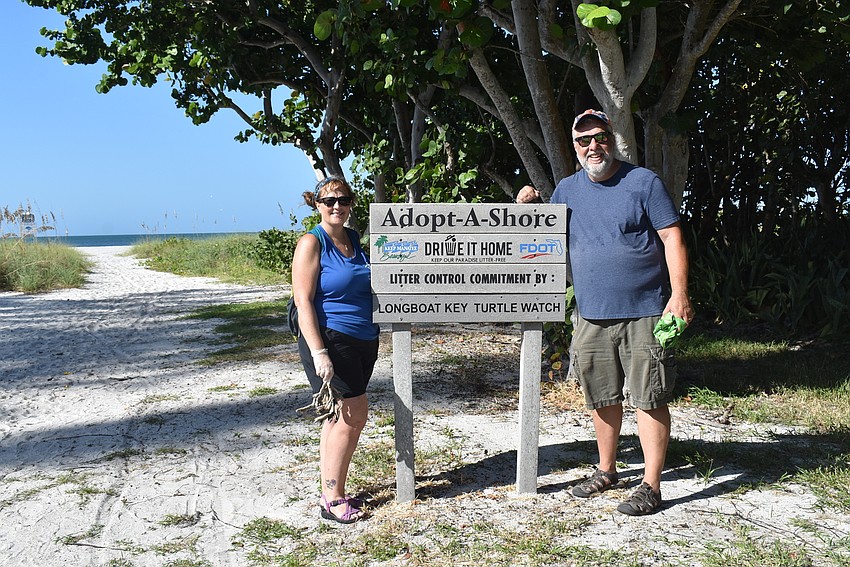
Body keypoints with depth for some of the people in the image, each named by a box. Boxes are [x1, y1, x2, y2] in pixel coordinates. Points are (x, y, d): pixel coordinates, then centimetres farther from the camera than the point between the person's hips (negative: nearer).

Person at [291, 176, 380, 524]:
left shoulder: (354, 239, 13)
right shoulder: (312, 243, -9)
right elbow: (303, 301, -14)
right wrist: (318, 352, -21)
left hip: (363, 341, 7)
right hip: (330, 340, -7)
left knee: (340, 417, 11)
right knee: (354, 414, -8)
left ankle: (332, 493, 21)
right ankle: (331, 499, 4)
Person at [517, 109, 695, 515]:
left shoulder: (643, 182, -2)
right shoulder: (566, 191, 11)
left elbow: (672, 238, -5)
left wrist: (680, 293, -15)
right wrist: (527, 209, 0)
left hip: (644, 313, -4)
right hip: (591, 315, 5)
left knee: (648, 398, -3)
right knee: (602, 397, 14)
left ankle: (651, 486, 6)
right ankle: (606, 470, 31)